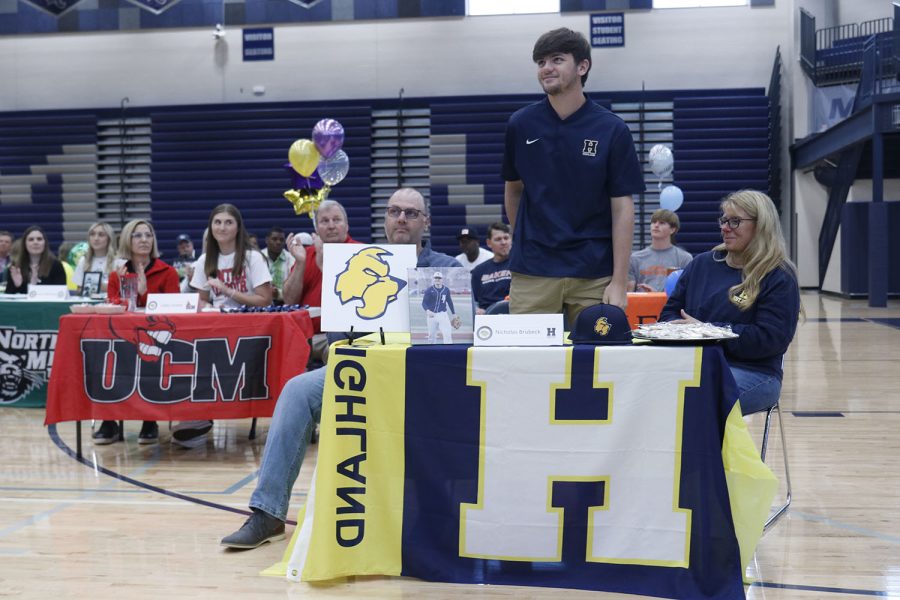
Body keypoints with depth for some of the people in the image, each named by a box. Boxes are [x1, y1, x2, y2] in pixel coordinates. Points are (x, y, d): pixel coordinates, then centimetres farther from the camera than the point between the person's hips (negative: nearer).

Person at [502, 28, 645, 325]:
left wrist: (619, 282, -9)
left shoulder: (612, 130, -3)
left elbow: (622, 208, -4)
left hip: (594, 274, -1)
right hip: (532, 272, 1)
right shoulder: (520, 124, 2)